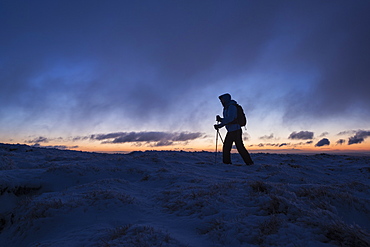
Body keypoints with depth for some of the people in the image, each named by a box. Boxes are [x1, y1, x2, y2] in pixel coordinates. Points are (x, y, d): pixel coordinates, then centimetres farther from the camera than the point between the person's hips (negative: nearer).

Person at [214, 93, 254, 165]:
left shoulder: (232, 106, -11)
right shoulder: (226, 108, 19)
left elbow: (230, 119, -25)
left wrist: (220, 125, -26)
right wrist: (220, 119, 4)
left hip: (236, 131, -10)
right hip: (230, 132, 10)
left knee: (240, 147, -9)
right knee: (226, 147, 5)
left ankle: (249, 163, -2)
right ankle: (226, 162, 8)